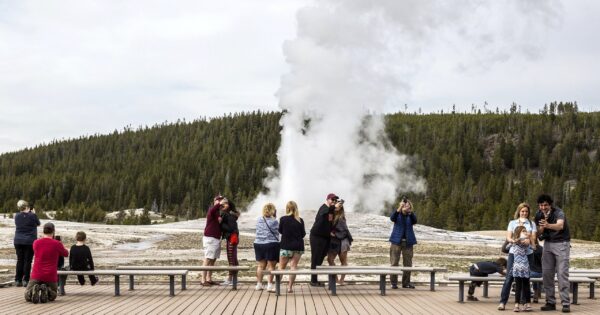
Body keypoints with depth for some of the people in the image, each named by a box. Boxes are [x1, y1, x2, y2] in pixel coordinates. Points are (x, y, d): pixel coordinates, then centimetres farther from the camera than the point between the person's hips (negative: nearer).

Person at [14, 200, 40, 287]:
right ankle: (25, 280, 0)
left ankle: (18, 280, 11)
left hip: (18, 241, 4)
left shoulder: (17, 216, 1)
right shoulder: (32, 216, -10)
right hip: (29, 241, -4)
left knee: (20, 260, 10)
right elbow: (38, 223, 6)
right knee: (27, 261, 1)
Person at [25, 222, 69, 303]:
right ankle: (46, 290, -13)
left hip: (36, 275, 1)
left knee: (28, 297, 13)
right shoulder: (57, 244, -7)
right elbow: (66, 254, 12)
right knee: (52, 296, 22)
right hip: (51, 276, -1)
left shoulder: (36, 242, 0)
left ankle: (34, 289, -21)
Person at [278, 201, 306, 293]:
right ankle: (290, 287, 2)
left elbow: (280, 231, 5)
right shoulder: (300, 220, -3)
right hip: (298, 246, 2)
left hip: (286, 246, -1)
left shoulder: (283, 219, -8)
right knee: (293, 266, 5)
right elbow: (303, 234, 3)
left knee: (281, 267, 7)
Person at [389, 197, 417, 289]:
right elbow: (392, 218, -20)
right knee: (394, 263, -4)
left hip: (408, 242, 2)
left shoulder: (410, 215, 4)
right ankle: (393, 282, 3)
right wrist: (399, 209, -36)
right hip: (397, 241, -2)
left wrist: (411, 211, -33)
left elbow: (414, 221, -17)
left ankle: (406, 282, 16)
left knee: (408, 264, 6)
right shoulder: (397, 214, 2)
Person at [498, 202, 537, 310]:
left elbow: (533, 239, 3)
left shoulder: (531, 224, 12)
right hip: (514, 252, 0)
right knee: (509, 277, -6)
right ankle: (503, 302, -6)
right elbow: (508, 237, 1)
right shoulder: (512, 223, 12)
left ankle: (527, 302, 9)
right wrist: (513, 240, -20)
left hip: (527, 253, 1)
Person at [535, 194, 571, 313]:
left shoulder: (558, 212, -20)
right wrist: (541, 227, -20)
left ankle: (566, 303, -8)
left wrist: (548, 225, -61)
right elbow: (538, 233, 3)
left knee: (562, 273, -11)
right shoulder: (538, 215, -1)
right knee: (546, 273, 1)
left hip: (561, 243, -6)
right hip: (548, 244, 6)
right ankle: (550, 302, 8)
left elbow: (560, 225, -41)